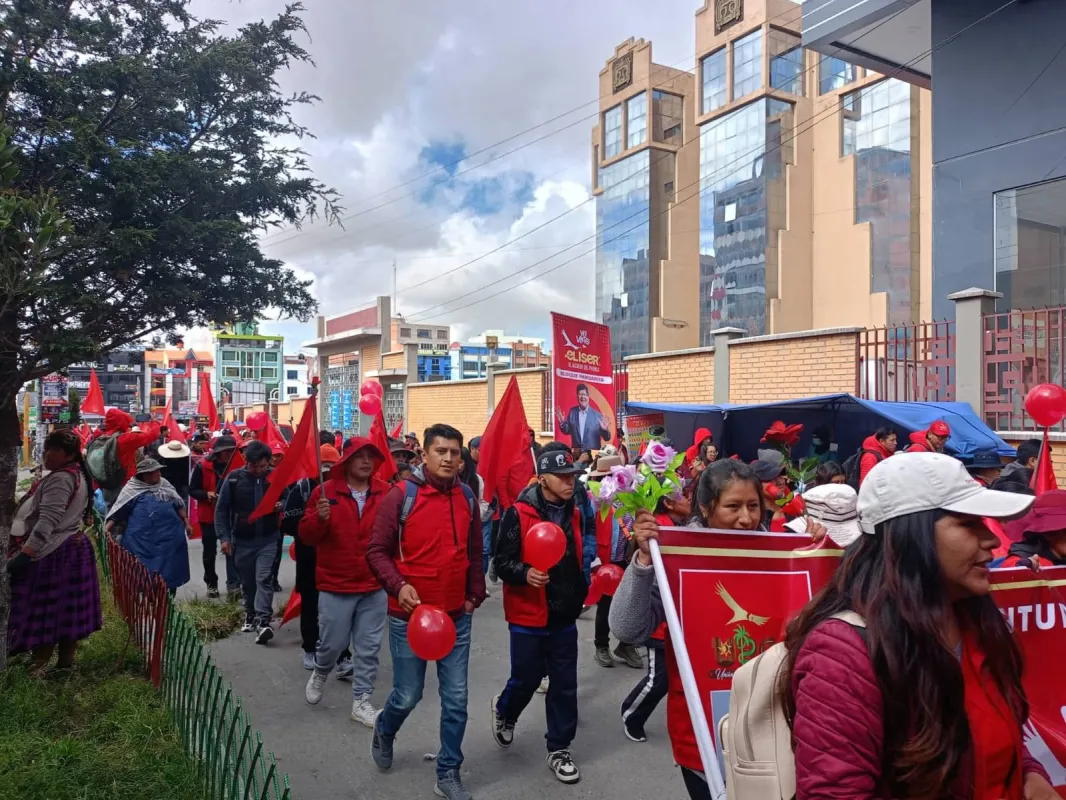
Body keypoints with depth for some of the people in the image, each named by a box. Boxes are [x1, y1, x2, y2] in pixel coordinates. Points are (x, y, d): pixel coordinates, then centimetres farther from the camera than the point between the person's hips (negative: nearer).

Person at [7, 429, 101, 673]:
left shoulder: (60, 479, -19)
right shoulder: (78, 475, 13)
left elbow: (46, 522, -27)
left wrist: (23, 555, -30)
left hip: (52, 554, -10)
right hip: (72, 549, 10)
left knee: (42, 611, -3)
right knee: (66, 609, 14)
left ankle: (37, 669, 2)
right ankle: (66, 660, 22)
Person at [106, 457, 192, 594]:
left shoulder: (164, 484, 10)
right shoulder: (132, 489, -1)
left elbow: (179, 505, 14)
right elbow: (118, 511, -3)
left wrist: (186, 523, 12)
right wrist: (107, 527, -14)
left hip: (169, 536, 3)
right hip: (142, 540, -3)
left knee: (171, 570, 9)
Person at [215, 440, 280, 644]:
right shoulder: (234, 478, -6)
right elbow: (221, 509, 0)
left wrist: (281, 505, -18)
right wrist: (224, 537, -4)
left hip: (267, 539, -1)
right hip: (242, 540, 1)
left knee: (263, 578, -12)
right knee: (247, 581, 14)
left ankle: (263, 621, -16)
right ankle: (250, 614, 33)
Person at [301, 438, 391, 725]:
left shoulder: (386, 492, -2)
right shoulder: (325, 491, -8)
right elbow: (307, 536, -8)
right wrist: (319, 519, -27)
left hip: (375, 585, 2)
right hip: (336, 585, -2)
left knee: (369, 647, 8)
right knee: (333, 643, 10)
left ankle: (361, 701, 23)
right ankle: (319, 674, 43)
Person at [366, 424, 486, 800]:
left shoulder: (467, 497, 1)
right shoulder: (401, 495, -12)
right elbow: (377, 550, -9)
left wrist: (474, 596, 8)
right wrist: (398, 585, -22)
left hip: (456, 616, 3)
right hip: (409, 616, -3)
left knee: (456, 699, 7)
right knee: (407, 695, 11)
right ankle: (383, 732, 45)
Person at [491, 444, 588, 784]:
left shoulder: (574, 514, 5)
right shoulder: (518, 514, -15)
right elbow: (502, 563, -15)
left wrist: (582, 590, 10)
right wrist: (525, 573, -32)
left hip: (565, 617, 5)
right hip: (529, 617, -5)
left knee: (565, 685, 9)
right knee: (527, 679, 10)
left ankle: (559, 749, 27)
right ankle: (504, 711, 43)